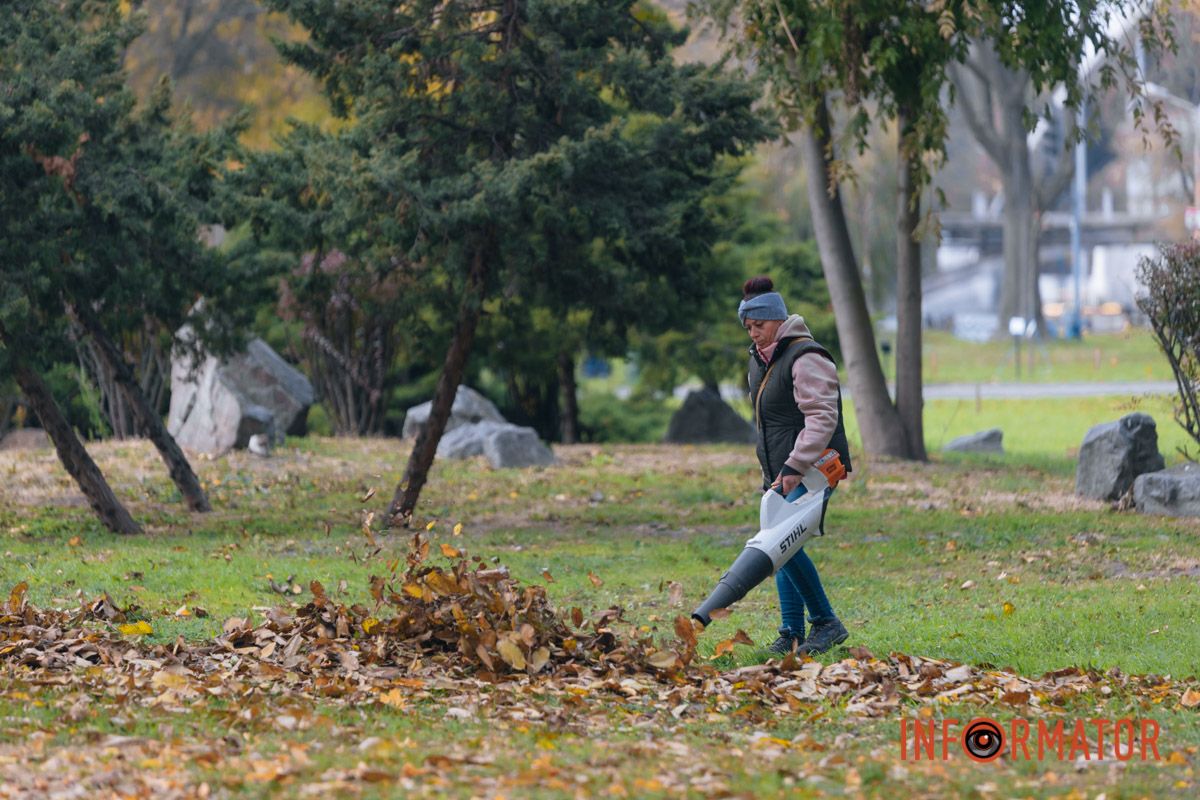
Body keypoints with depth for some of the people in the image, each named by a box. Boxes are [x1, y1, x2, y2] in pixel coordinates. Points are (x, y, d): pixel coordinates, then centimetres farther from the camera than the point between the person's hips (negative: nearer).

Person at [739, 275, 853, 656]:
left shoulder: (805, 358, -15)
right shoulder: (760, 360, 16)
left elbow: (822, 418, -24)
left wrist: (795, 467, -30)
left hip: (812, 471, -10)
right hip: (781, 472, 10)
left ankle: (826, 623, -13)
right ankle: (792, 635, 9)